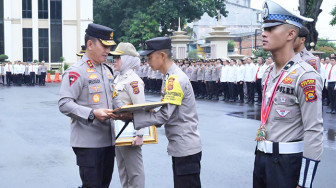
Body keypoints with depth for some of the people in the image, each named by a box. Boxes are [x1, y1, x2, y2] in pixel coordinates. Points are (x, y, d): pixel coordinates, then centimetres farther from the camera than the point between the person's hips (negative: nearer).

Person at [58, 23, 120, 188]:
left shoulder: (106, 71, 15)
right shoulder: (76, 72, -12)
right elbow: (64, 104, -19)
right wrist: (92, 114, -28)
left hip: (107, 139, 8)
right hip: (88, 142, -8)